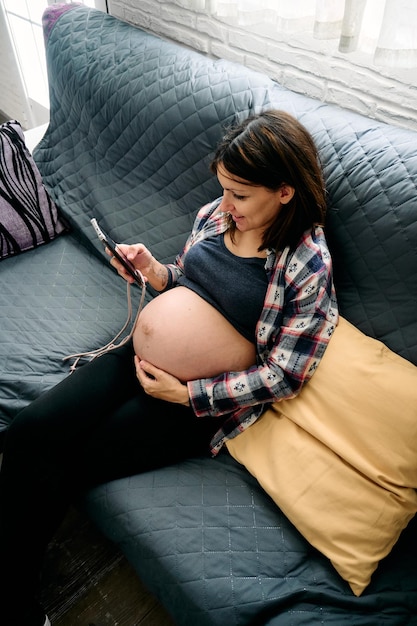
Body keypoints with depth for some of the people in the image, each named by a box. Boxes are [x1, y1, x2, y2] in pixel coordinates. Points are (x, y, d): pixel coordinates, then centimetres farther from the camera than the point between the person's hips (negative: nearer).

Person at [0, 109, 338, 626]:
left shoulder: (308, 266, -16)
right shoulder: (215, 215, 2)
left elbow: (283, 376, -16)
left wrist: (186, 394, -17)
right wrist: (153, 270, -5)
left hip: (198, 403, -6)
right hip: (137, 360, 7)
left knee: (53, 473, -7)